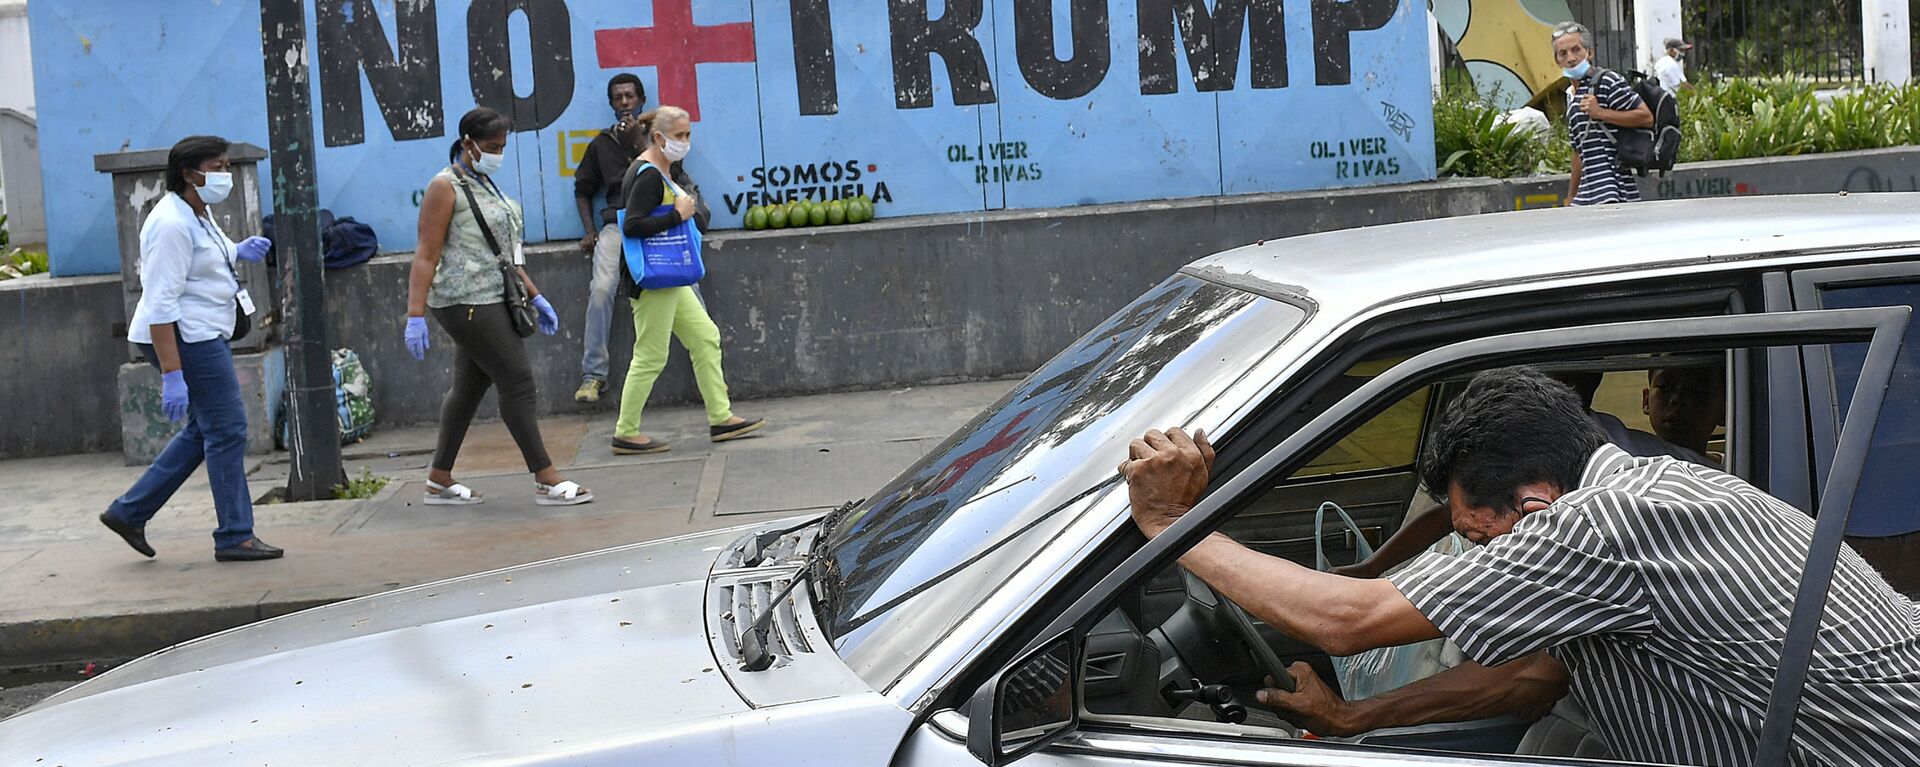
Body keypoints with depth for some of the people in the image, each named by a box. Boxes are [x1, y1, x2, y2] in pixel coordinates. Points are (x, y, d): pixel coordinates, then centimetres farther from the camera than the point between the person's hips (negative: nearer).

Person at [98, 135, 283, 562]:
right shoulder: (172, 225, -20)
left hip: (203, 336, 11)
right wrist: (172, 375, -28)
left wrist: (235, 253, 15)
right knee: (227, 430, -5)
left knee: (205, 430, 16)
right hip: (185, 338, -11)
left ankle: (129, 512, 21)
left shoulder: (196, 214, 12)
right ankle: (235, 537, 4)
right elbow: (161, 305, -24)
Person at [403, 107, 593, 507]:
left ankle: (439, 481, 19)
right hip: (467, 304, -9)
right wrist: (415, 315, -21)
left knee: (470, 386, 11)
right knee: (517, 381, -10)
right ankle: (546, 481, -7)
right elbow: (426, 255, -15)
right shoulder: (446, 186, -10)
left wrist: (535, 296, 22)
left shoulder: (484, 184, 17)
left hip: (490, 301, 9)